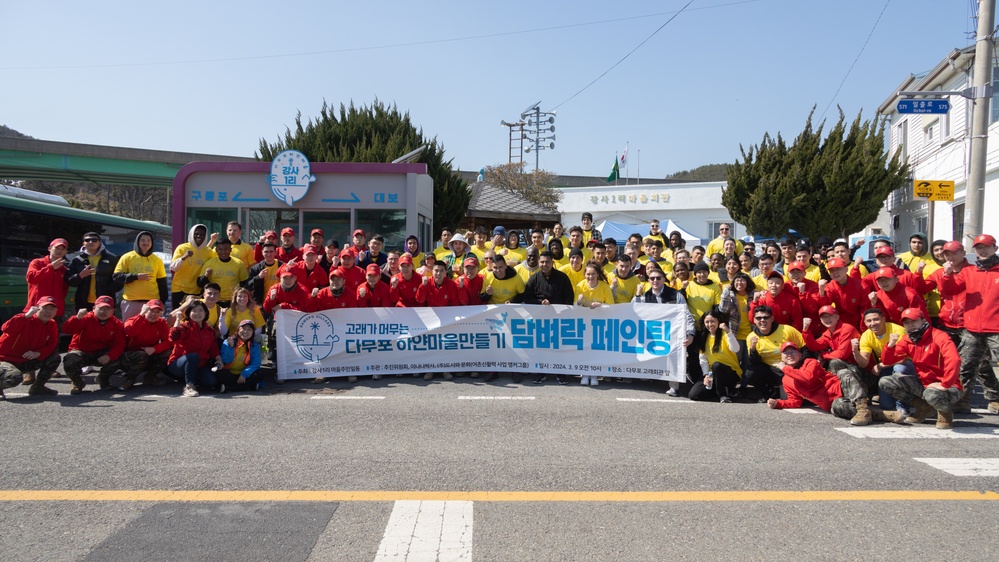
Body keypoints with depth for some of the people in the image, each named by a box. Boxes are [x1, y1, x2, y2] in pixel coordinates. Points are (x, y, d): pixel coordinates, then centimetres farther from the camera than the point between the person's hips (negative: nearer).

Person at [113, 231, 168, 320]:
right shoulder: (127, 257, 4)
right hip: (130, 302, -1)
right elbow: (117, 277, -1)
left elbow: (162, 282, 11)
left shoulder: (157, 260, 9)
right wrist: (135, 276, -14)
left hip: (152, 302, 1)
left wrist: (163, 302, 5)